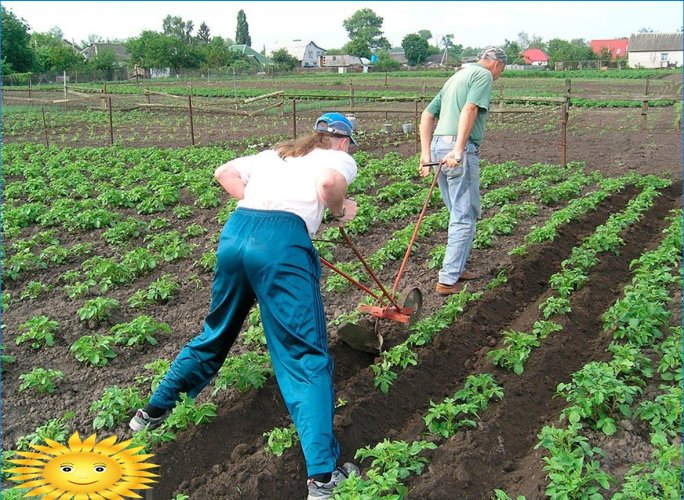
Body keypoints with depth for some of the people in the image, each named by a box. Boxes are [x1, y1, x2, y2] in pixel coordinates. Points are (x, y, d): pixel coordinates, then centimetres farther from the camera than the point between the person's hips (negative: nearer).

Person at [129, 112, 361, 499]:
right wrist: (340, 211, 9)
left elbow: (224, 173, 25)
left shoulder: (276, 152, 32)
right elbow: (328, 181, -9)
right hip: (282, 240, -6)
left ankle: (155, 411, 40)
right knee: (307, 355, -5)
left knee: (217, 334, 25)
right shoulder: (340, 159, 15)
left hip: (235, 232, 6)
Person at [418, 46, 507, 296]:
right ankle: (448, 281, -3)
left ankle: (456, 269, 26)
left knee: (458, 214, 19)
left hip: (439, 146, 9)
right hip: (458, 148, -9)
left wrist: (426, 153, 14)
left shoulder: (456, 77, 26)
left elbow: (427, 115, 21)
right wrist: (458, 149, -27)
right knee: (465, 217, -3)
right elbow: (470, 109, -18)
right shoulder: (484, 75, 0)